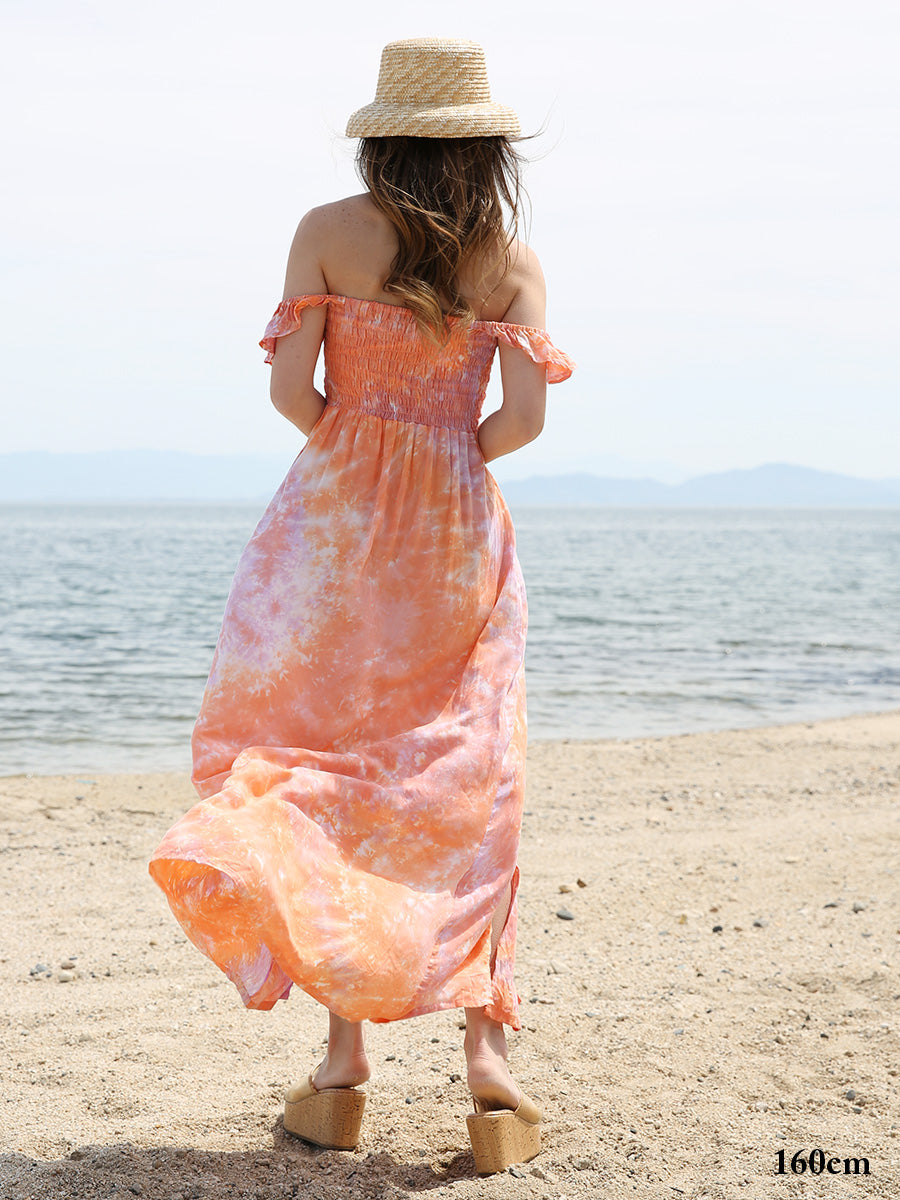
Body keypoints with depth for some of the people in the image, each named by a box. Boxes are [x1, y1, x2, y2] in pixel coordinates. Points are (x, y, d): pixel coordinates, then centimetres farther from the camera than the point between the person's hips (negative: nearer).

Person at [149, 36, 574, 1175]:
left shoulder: (329, 231, -2)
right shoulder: (513, 258, 3)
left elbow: (291, 388, -9)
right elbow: (524, 418, -7)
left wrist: (353, 456, 11)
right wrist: (449, 459, 12)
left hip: (333, 522, -2)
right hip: (459, 533, 2)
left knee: (316, 775, 5)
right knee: (462, 791, 6)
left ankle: (344, 1056, 1)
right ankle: (486, 1047, -3)